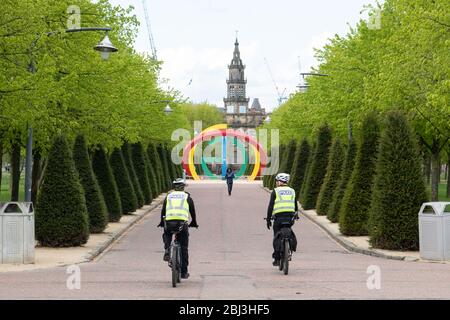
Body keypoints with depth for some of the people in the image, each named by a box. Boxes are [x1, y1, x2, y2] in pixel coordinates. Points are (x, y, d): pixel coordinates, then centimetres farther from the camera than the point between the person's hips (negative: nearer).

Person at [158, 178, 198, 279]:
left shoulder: (168, 196, 20)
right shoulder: (187, 197, 17)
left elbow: (163, 210, 22)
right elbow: (192, 211, 20)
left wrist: (162, 222, 37)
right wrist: (194, 223, 35)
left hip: (169, 222, 1)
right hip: (182, 223, -1)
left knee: (166, 234, 35)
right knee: (184, 248, 9)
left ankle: (167, 250, 7)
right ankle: (184, 272, 11)